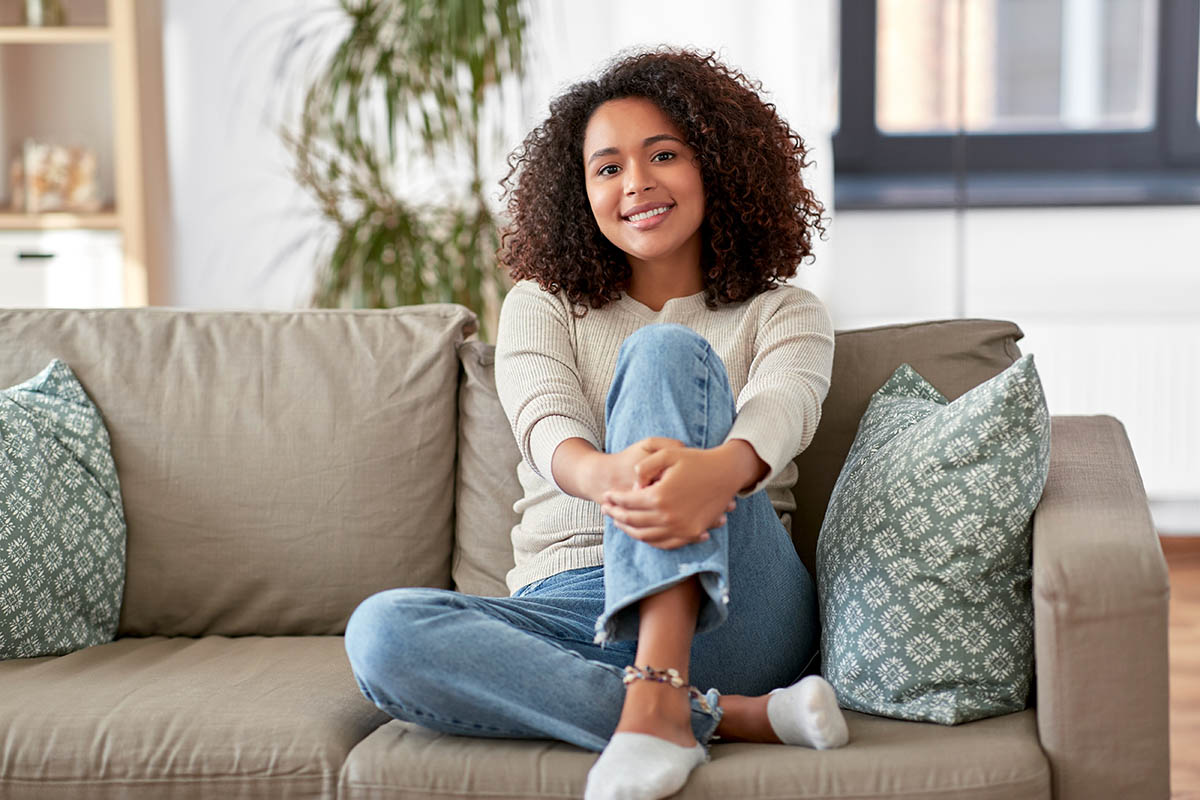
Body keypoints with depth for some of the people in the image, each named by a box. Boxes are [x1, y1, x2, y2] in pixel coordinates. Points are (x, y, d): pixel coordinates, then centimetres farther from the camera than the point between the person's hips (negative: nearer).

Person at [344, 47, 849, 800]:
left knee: (664, 351, -22)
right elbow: (546, 426, -7)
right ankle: (732, 716, -29)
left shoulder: (784, 313, 13)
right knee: (381, 631, -29)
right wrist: (607, 476, -34)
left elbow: (780, 411, -12)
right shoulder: (542, 307, 17)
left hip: (728, 611, -2)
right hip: (566, 613, 2)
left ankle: (659, 698, -37)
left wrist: (716, 470, -39)